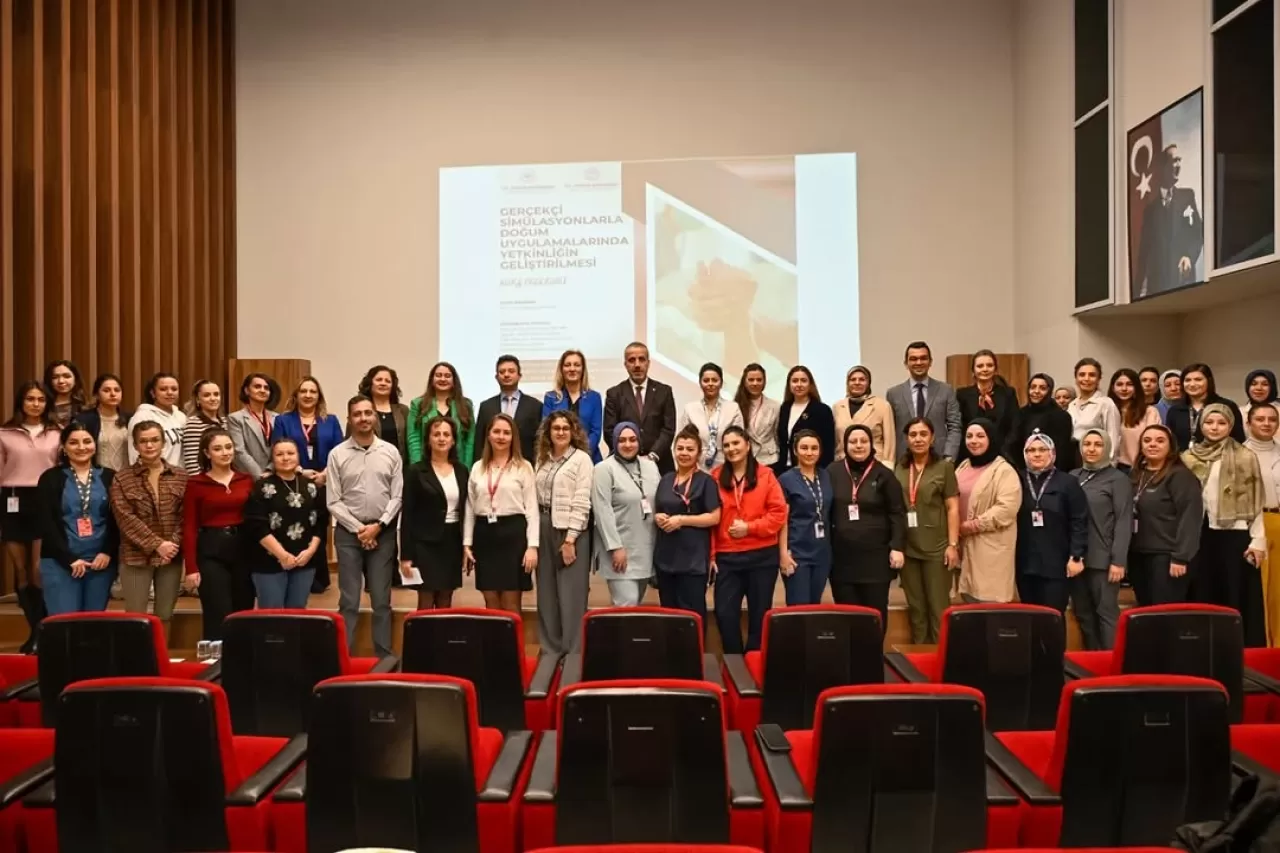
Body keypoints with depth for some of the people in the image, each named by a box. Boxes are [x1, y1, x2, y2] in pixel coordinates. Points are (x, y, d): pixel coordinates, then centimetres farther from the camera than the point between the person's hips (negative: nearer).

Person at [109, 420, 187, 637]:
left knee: (165, 615, 9)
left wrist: (174, 543, -12)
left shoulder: (180, 477, 6)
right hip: (136, 556, -2)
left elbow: (185, 516, 3)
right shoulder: (122, 478, -1)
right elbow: (126, 518, -8)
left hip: (171, 557, 2)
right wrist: (156, 544, -15)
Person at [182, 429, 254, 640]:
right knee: (218, 619, -4)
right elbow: (189, 528, -4)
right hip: (211, 552, -3)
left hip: (243, 549, 3)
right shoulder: (195, 484, -2)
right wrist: (191, 567, -9)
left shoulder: (246, 480, 8)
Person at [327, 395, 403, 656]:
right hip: (348, 532, -1)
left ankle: (384, 657, 13)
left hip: (383, 532, 1)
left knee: (382, 601, 6)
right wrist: (358, 528, -10)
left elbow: (397, 496, 0)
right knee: (348, 601, 2)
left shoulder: (391, 452, 3)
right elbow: (333, 501, -3)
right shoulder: (337, 454, 0)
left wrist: (378, 525, -9)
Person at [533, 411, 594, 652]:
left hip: (569, 530, -6)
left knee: (571, 594, -2)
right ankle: (550, 649, 19)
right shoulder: (542, 459, 13)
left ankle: (573, 652, 6)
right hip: (544, 528, 6)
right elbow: (535, 498, 11)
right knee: (547, 593, 10)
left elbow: (581, 503, -10)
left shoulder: (582, 459, -4)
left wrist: (570, 539, -15)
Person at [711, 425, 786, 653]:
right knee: (724, 613, -2)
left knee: (760, 613, 9)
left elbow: (779, 513, -4)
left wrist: (750, 527, -14)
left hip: (762, 555, -1)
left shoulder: (765, 475, 0)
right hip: (727, 557, 1)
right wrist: (710, 553, -2)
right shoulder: (715, 478, 4)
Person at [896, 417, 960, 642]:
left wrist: (953, 544, -9)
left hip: (936, 548, -3)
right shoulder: (899, 468, 8)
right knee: (915, 608, 11)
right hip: (908, 547, 3)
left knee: (939, 608, 1)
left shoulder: (944, 467, 0)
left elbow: (953, 508, -2)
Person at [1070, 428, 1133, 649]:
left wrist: (1118, 560, -13)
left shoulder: (1118, 479, 0)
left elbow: (1124, 522, -6)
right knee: (1083, 613, 9)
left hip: (1103, 559, -5)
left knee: (1107, 612, -2)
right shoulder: (1072, 477, 11)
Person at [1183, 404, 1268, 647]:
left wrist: (1258, 539, -7)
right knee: (1202, 596, 7)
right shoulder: (1188, 458, 7)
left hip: (1234, 535, -3)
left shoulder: (1245, 457, 0)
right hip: (1199, 535, 3)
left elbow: (1255, 502, -2)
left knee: (1236, 597, 0)